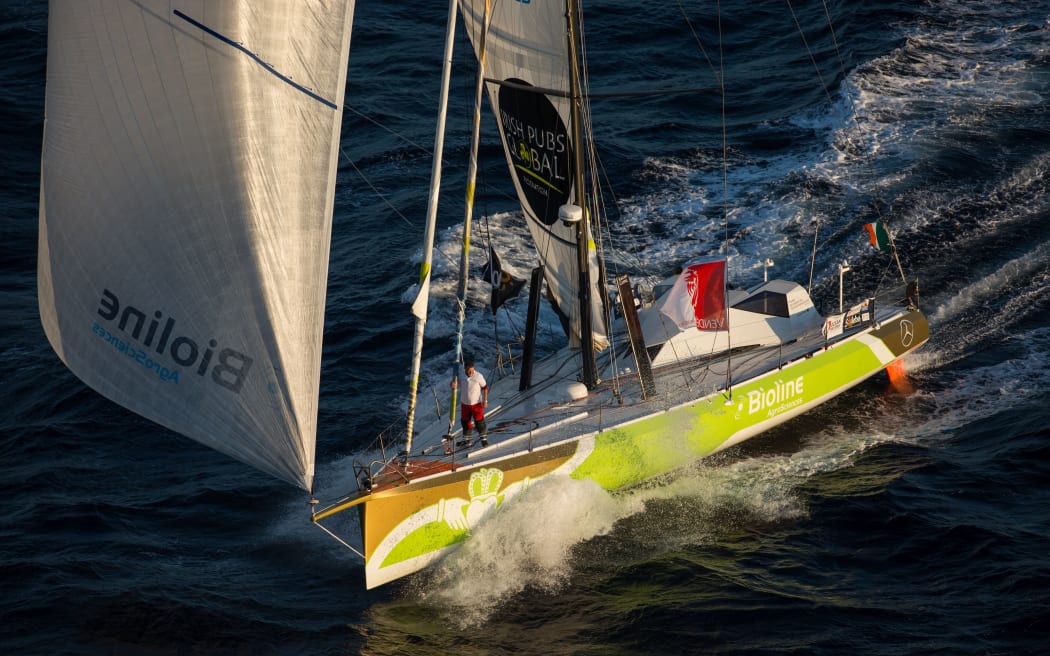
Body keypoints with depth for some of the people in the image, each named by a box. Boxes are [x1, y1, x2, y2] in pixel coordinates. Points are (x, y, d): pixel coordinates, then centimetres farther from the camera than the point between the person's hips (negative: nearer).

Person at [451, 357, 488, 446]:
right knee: (465, 421, 15)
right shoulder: (461, 375, -11)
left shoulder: (478, 376, -19)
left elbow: (485, 388, -8)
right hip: (465, 403, 3)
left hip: (476, 403, -3)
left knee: (479, 421, -2)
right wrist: (454, 386, -21)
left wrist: (485, 400, -10)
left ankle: (484, 439, 14)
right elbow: (458, 385, 4)